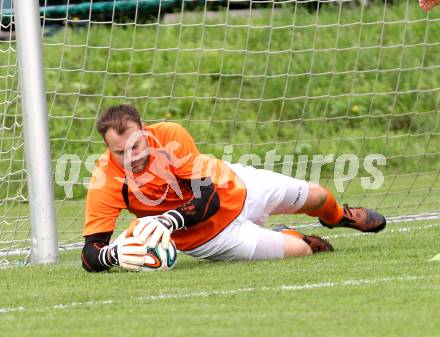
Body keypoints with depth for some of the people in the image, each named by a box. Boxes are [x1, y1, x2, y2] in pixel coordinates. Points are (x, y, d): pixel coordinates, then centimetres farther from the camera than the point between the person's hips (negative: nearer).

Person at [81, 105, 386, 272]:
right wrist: (117, 252, -52)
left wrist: (167, 221, -45)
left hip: (236, 187, 2)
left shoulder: (170, 135, -31)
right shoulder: (106, 182, -32)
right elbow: (90, 257, -29)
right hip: (211, 235, -2)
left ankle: (339, 215, 61)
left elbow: (209, 197, -29)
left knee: (315, 197, 22)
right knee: (298, 251, -4)